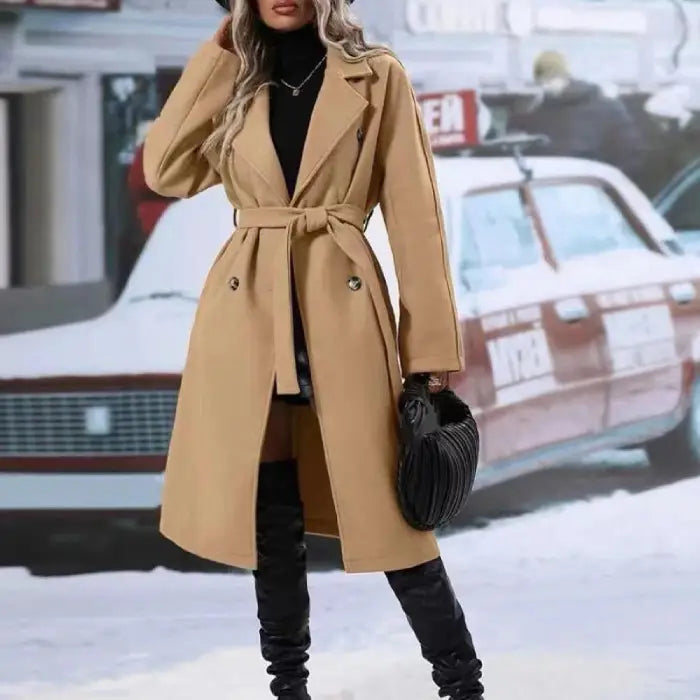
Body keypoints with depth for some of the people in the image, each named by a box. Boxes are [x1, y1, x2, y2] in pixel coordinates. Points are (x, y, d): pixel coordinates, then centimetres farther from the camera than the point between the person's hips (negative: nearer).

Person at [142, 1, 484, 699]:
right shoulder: (237, 84, 13)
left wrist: (432, 344, -6)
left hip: (342, 314, -3)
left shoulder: (376, 77, 3)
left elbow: (414, 214, 0)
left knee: (387, 510, -4)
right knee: (269, 514, 5)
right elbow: (165, 170, -2)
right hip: (248, 317, 3)